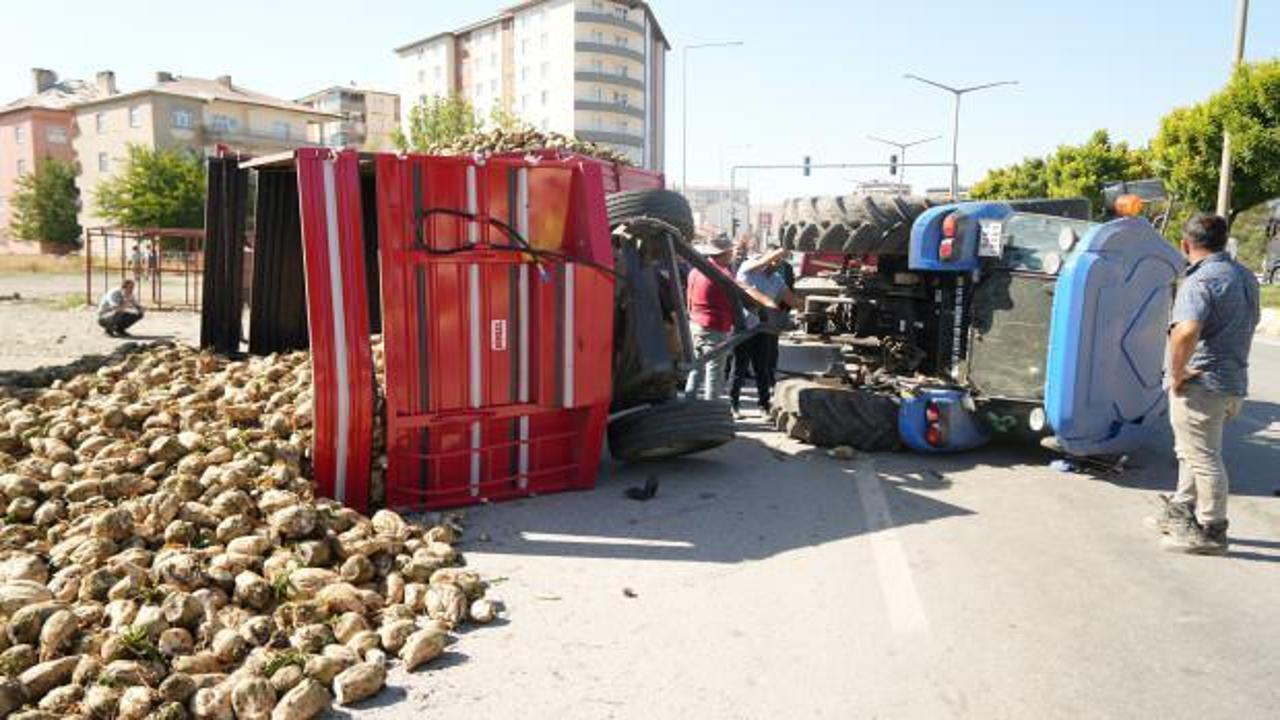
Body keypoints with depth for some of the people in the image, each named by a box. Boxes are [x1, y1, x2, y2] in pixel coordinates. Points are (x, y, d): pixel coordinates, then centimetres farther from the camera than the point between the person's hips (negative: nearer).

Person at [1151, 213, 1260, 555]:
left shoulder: (1200, 281, -20)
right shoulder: (1246, 277, 12)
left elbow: (1186, 332, -35)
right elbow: (1252, 320, 29)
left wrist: (1177, 374, -22)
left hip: (1201, 384, -9)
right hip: (1234, 381, 9)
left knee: (1203, 457, 1)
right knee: (1192, 451, 22)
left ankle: (1210, 532, 10)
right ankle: (1181, 511, 33)